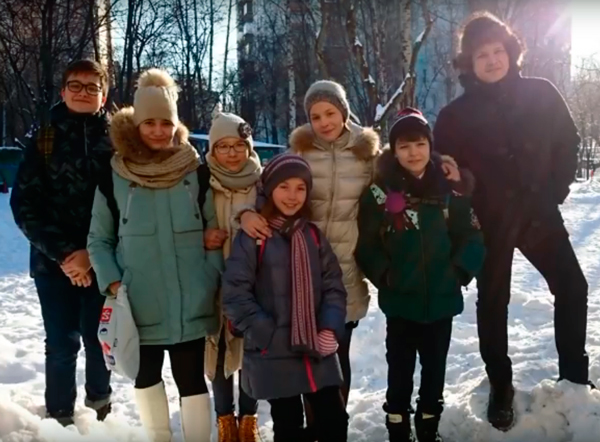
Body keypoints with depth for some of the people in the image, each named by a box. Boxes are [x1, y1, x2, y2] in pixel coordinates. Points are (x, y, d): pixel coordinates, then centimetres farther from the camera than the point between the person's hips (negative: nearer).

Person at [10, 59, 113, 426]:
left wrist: (94, 254, -13)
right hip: (54, 262, 0)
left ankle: (100, 404, 33)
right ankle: (60, 417, 22)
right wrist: (64, 253, -12)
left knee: (99, 339, 7)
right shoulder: (45, 140, 3)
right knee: (62, 344, 3)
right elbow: (24, 205, -2)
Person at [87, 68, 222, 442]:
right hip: (139, 304, 2)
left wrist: (211, 282, -5)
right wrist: (112, 281, -7)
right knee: (146, 374, 16)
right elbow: (99, 239, 6)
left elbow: (215, 232, 4)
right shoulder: (114, 177, -1)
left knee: (191, 377, 4)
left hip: (190, 303, -1)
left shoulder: (196, 173, 0)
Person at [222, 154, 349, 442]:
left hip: (317, 351, 4)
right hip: (274, 355, -4)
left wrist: (330, 329, -8)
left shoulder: (314, 235, 8)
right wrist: (269, 336, -15)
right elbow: (234, 294, -11)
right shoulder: (252, 236, -7)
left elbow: (333, 286, 7)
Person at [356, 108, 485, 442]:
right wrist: (385, 276, -14)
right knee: (400, 370, 10)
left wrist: (460, 272, -10)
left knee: (435, 368, 17)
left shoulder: (450, 188, -1)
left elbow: (473, 238, 1)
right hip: (400, 301, -2)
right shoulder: (380, 192, -7)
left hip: (442, 299, 2)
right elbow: (366, 244, -6)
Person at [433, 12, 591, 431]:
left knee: (572, 288, 5)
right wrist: (473, 208, -12)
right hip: (490, 221, -2)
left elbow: (568, 143, 6)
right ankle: (501, 387, 23)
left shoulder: (542, 94, -2)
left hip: (539, 212, 2)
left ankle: (574, 372, 25)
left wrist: (555, 191, 0)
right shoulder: (456, 116, -7)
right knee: (493, 302, 7)